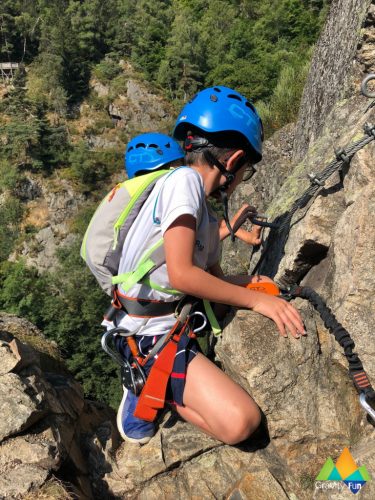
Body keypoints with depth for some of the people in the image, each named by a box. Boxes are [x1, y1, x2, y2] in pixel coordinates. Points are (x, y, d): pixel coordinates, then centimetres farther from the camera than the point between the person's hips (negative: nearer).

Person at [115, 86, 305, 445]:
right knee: (240, 421, -24)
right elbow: (181, 274, -23)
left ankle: (155, 385, 12)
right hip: (151, 334, -10)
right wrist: (255, 299, -15)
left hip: (180, 324, 10)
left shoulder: (206, 210, 12)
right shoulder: (183, 180, -15)